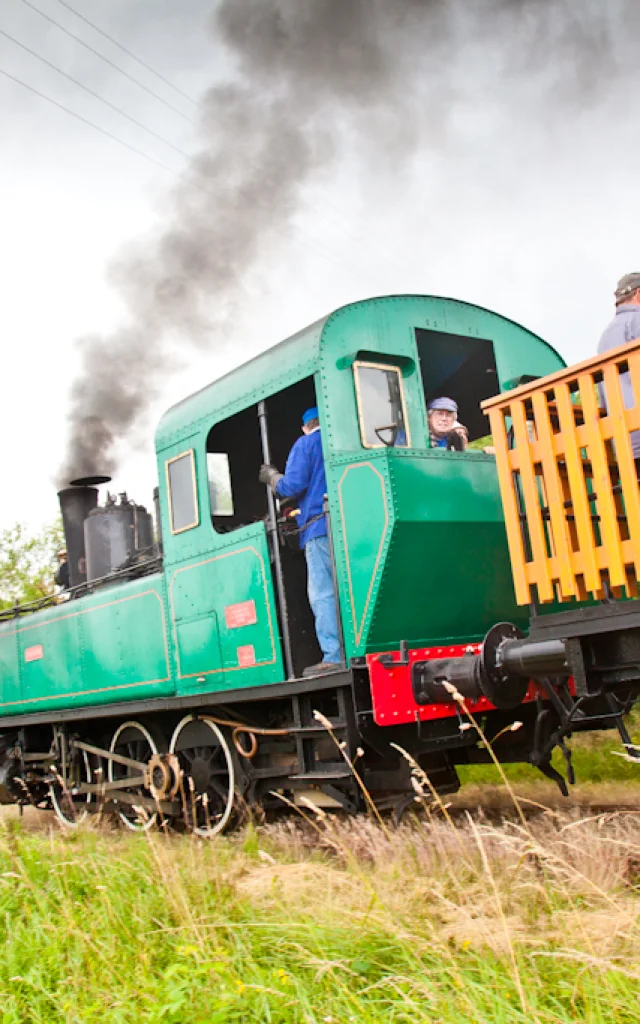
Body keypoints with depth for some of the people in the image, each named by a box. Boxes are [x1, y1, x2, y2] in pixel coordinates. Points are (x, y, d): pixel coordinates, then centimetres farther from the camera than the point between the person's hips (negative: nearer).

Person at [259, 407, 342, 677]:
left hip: (320, 526, -5)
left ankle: (334, 656, -12)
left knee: (322, 594, -6)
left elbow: (292, 486, -4)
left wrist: (271, 477, 15)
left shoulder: (306, 444, 5)